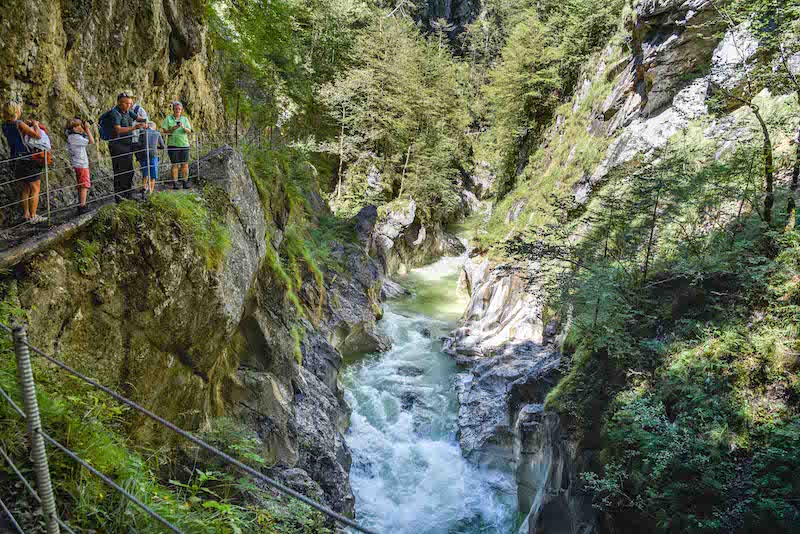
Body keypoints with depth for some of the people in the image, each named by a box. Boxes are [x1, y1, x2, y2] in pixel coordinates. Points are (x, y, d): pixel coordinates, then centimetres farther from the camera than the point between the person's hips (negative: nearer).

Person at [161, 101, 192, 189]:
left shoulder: (185, 119, 12)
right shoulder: (168, 119, 5)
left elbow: (189, 131, 4)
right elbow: (165, 131, 1)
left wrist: (183, 127, -16)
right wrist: (173, 129, -15)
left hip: (184, 144, 2)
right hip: (173, 145, -2)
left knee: (185, 164, -1)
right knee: (175, 164, -2)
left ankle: (185, 182, 5)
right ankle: (175, 183, 2)